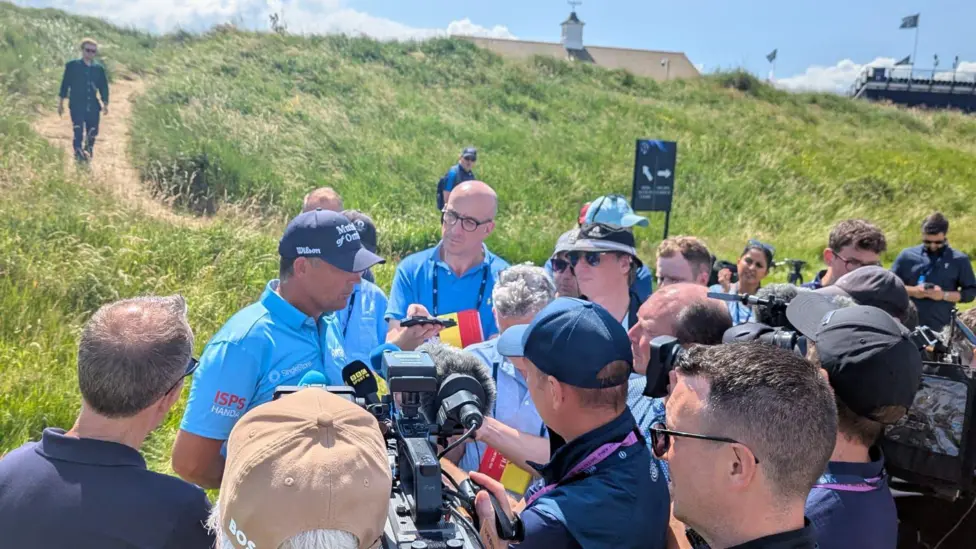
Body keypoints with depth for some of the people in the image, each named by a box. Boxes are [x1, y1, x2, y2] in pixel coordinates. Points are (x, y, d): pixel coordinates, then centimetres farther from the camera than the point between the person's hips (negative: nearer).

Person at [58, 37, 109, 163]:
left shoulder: (99, 68, 8)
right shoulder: (72, 66, 0)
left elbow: (104, 87, 14)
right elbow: (65, 84, 4)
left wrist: (105, 104, 9)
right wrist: (61, 103, 4)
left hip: (93, 107, 3)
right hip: (77, 106, -3)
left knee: (92, 133, 6)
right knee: (79, 132, -15)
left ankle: (89, 152, 24)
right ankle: (79, 153, -13)